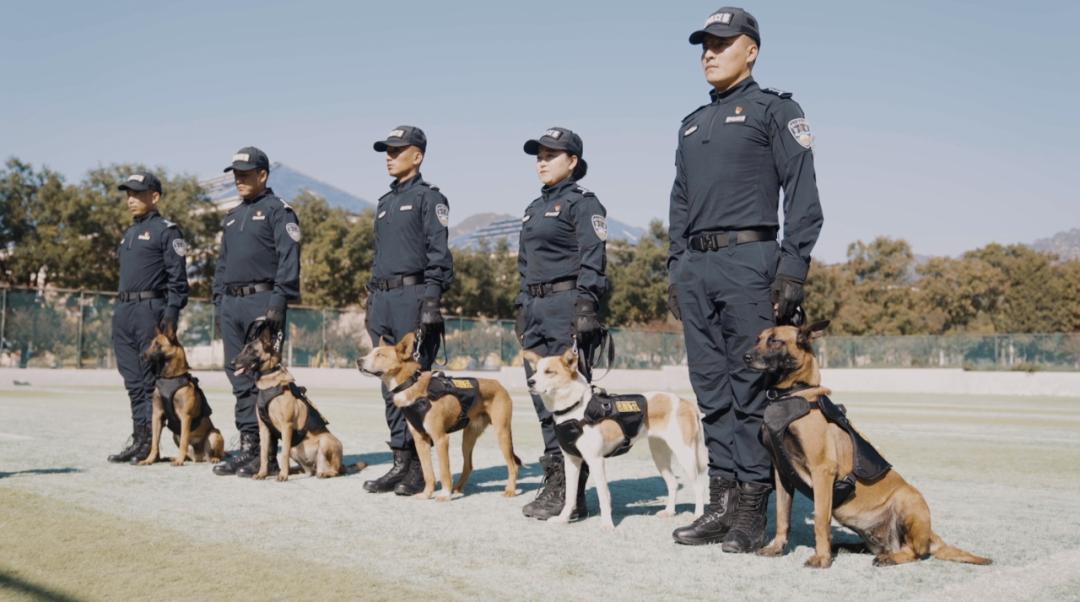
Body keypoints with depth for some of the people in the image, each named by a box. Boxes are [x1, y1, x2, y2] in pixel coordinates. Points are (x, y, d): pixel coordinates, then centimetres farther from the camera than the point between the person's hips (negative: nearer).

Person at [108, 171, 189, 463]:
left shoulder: (166, 230, -4)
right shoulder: (129, 234, 21)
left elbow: (177, 278, -9)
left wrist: (171, 316, -17)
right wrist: (120, 311, 19)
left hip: (151, 309, -8)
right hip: (123, 310, 8)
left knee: (152, 380, -5)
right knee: (133, 381, 8)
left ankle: (150, 443, -1)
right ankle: (138, 439, 13)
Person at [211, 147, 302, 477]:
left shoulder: (278, 211, -2)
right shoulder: (231, 217, 22)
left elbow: (288, 259, -12)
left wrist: (279, 301, -19)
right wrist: (219, 301, 16)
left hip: (262, 301, -8)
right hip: (232, 304, 8)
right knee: (240, 377, 8)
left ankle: (267, 453, -4)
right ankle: (248, 446, 13)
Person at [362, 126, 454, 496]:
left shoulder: (429, 198, -2)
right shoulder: (385, 202, 21)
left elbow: (439, 255, -9)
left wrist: (431, 302, -17)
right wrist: (372, 304, 19)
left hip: (413, 296, -8)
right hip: (383, 300, 8)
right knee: (390, 386, 8)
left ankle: (420, 469, -2)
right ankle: (400, 463, 13)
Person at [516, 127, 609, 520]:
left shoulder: (583, 203, -4)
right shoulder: (535, 208, 21)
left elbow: (593, 261, -12)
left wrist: (585, 311, -20)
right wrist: (522, 311, 19)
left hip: (567, 306, -9)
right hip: (536, 309, 9)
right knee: (543, 398, 8)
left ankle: (573, 494, -4)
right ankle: (554, 484, 15)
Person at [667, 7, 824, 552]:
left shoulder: (775, 110, 2)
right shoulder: (692, 124, 22)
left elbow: (802, 193, -6)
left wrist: (793, 269, -14)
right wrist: (675, 268, 15)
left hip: (748, 260, -7)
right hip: (696, 267, 7)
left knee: (752, 389, -5)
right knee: (712, 392, 7)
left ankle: (752, 513, 0)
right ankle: (722, 504, 13)